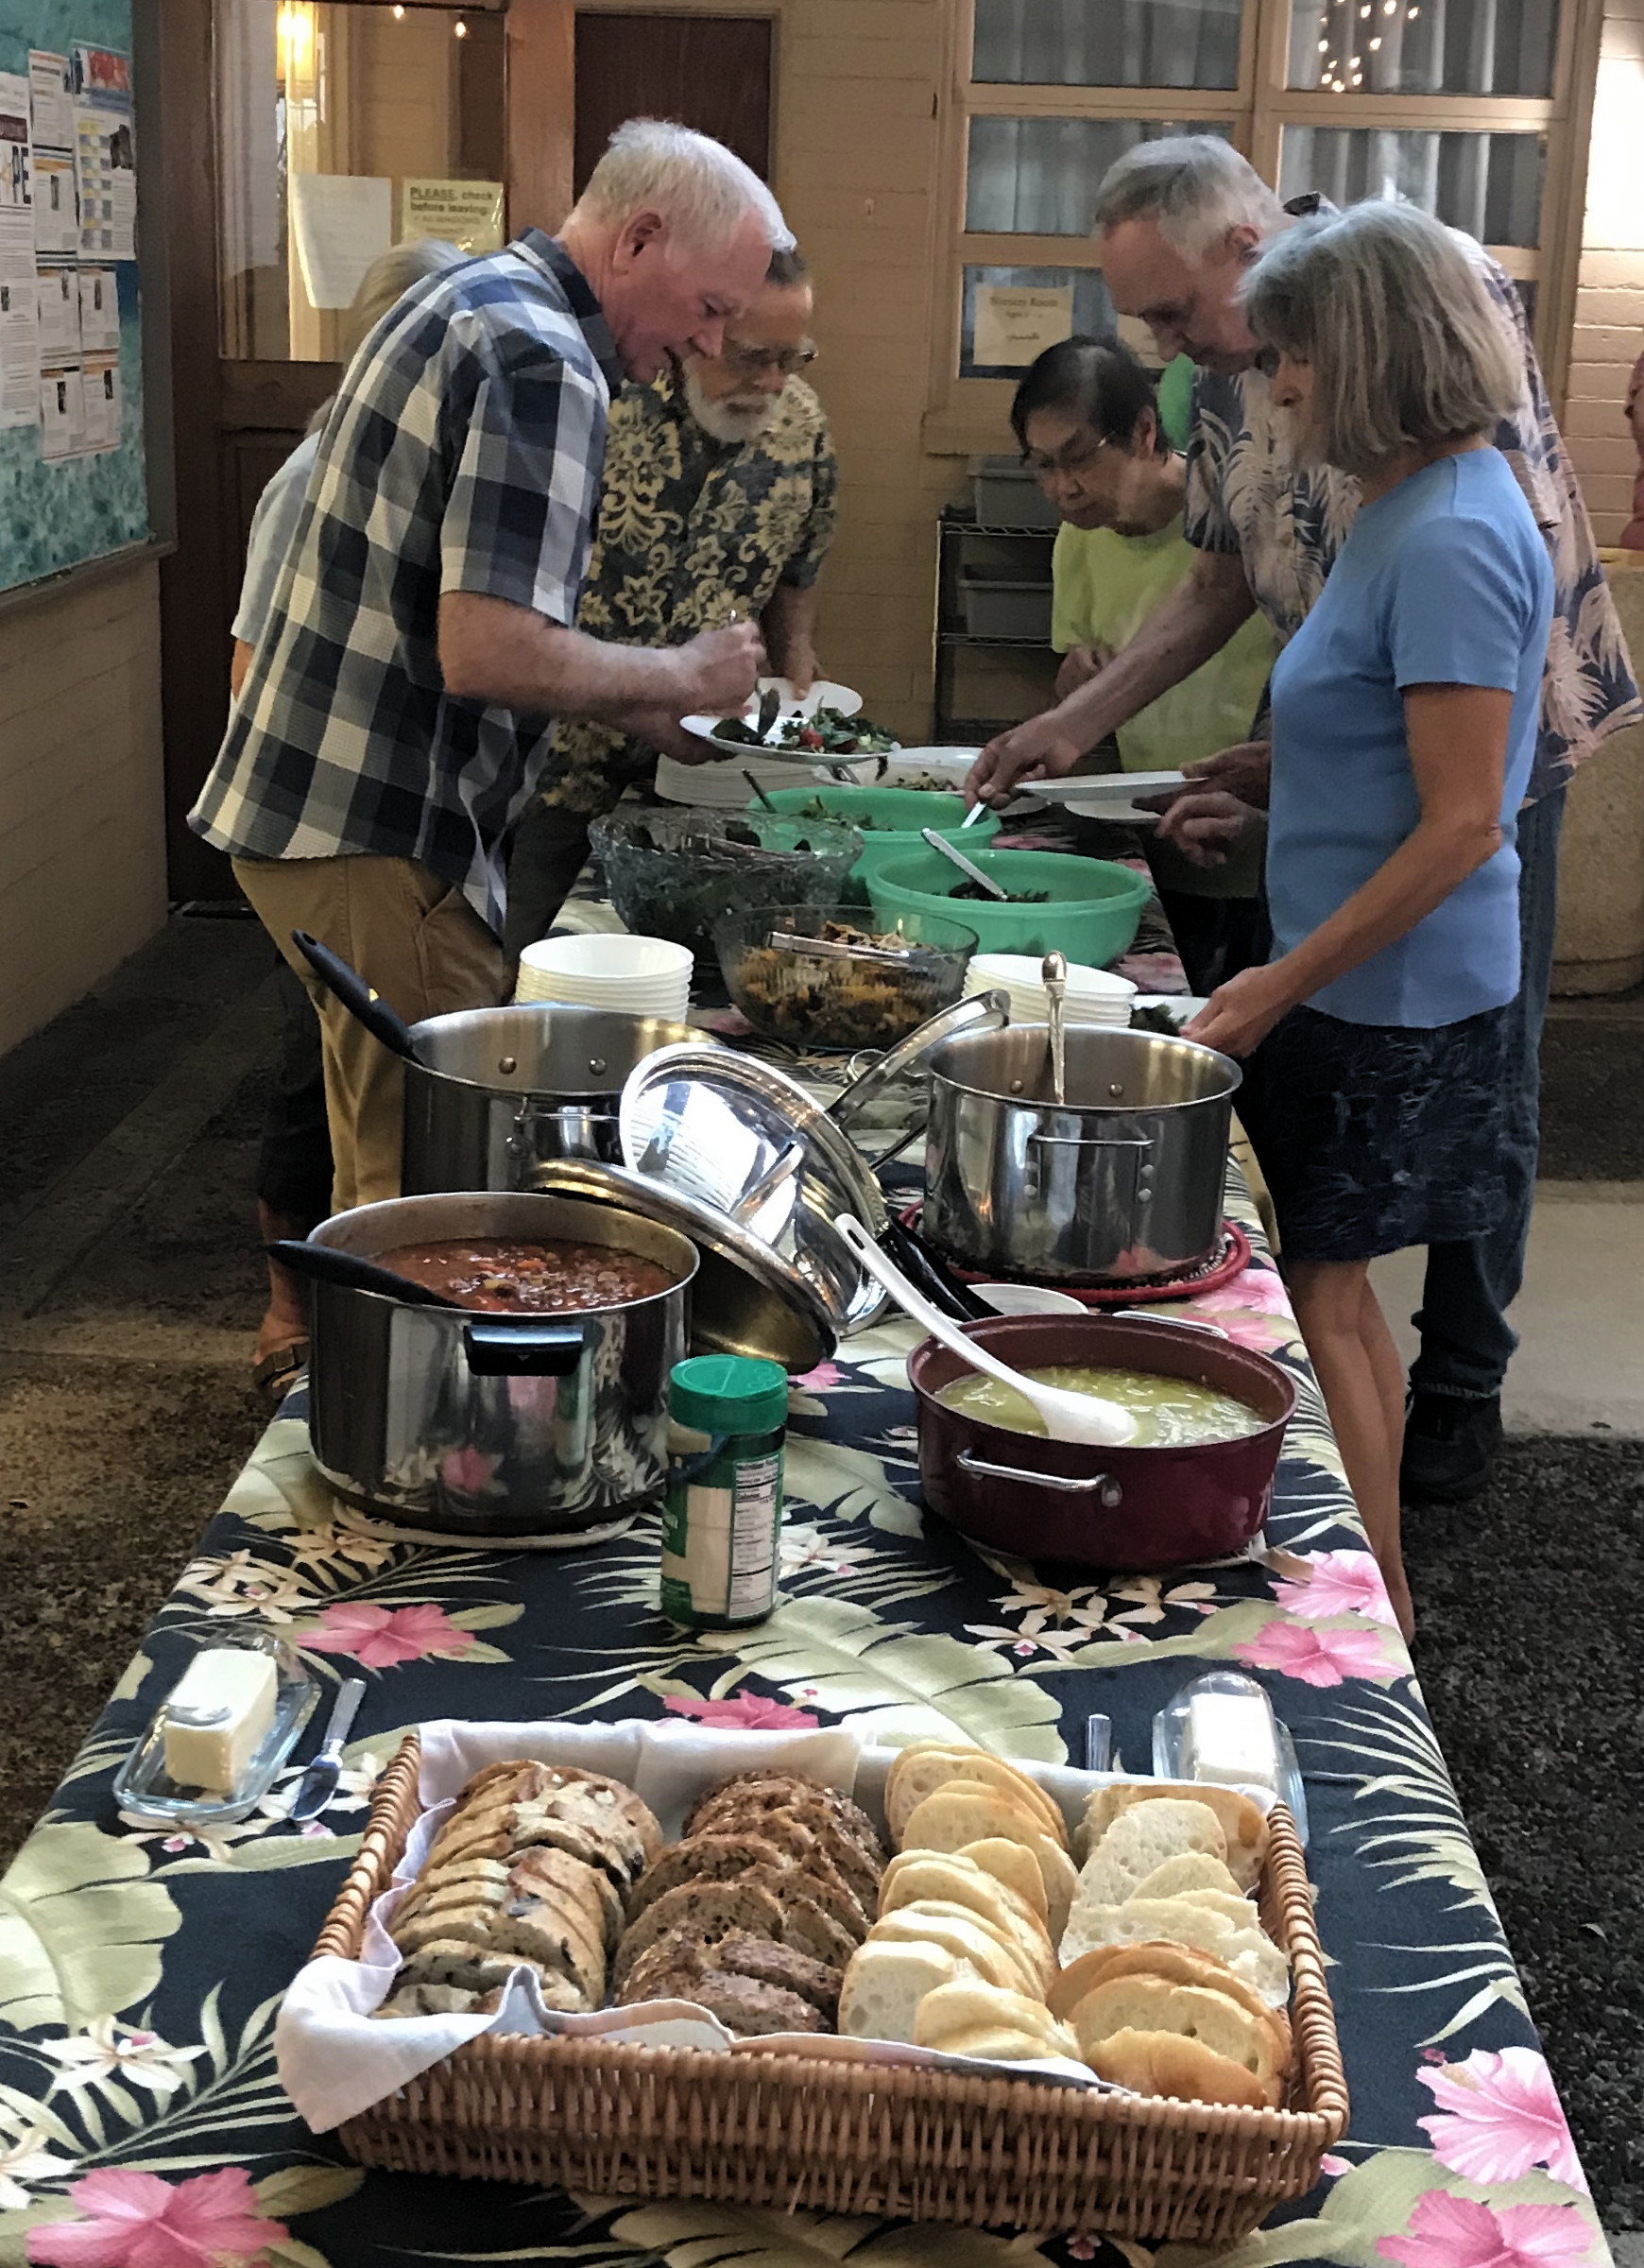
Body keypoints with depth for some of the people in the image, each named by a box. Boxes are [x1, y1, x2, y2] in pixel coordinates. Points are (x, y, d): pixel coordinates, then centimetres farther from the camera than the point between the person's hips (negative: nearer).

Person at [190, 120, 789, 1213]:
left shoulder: (465, 302, 16)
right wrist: (679, 677, -10)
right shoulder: (542, 361, -17)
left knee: (389, 1171, 19)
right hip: (383, 845, -10)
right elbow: (489, 652, -26)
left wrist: (631, 705, 18)